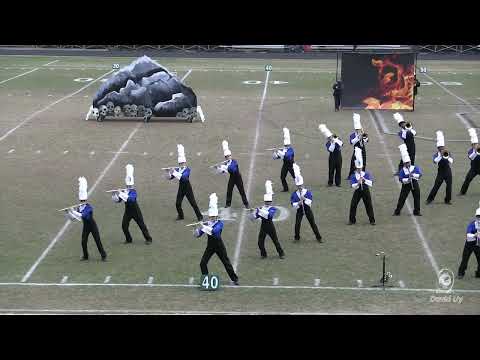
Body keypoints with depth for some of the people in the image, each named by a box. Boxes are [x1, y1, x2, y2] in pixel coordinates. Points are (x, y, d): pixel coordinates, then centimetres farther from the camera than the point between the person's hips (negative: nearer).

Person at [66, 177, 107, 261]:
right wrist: (68, 212, -10)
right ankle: (85, 256, 16)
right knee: (83, 242, 1)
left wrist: (73, 211, -31)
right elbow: (73, 218, 5)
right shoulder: (79, 208, 1)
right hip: (86, 227, 6)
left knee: (98, 241, -4)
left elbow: (82, 215, -32)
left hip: (92, 226, -6)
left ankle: (103, 255, 4)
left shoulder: (89, 207, -19)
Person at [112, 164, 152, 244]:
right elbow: (118, 200, 6)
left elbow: (131, 198, -37)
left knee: (141, 225, 0)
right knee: (124, 225, 1)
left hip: (135, 211, -6)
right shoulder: (124, 191, 2)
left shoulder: (133, 192, -17)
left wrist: (121, 194, -38)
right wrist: (116, 196, -15)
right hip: (127, 211, 6)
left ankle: (148, 239, 10)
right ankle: (128, 239, 18)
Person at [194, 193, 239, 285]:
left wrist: (204, 227, -38)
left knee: (226, 262, 4)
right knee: (203, 263, -4)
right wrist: (198, 229, -24)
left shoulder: (220, 223, -11)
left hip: (219, 246, -3)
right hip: (210, 246, 3)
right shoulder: (206, 224, 0)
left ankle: (234, 279, 16)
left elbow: (214, 230, -31)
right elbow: (197, 235, -2)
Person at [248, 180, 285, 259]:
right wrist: (254, 212, -18)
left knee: (275, 240, 3)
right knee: (260, 242, 0)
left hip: (270, 226, -3)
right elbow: (253, 218, 3)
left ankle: (281, 253, 18)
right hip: (263, 226, 4)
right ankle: (263, 254, 19)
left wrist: (260, 211, -32)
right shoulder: (261, 208, 6)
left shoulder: (273, 209, -5)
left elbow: (269, 215, -28)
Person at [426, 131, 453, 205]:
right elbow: (435, 161, -25)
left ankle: (447, 200, 14)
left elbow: (451, 161, -10)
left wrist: (447, 156, -25)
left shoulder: (447, 153, 3)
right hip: (440, 172, -2)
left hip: (448, 171, 2)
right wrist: (441, 155, -27)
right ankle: (430, 199, 3)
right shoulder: (436, 155, -4)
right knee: (436, 186, -5)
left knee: (449, 186, 1)